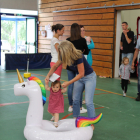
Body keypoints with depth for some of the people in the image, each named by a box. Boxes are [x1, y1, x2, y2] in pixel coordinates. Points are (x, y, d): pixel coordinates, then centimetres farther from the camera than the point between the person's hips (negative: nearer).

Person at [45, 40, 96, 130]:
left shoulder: (78, 56, -33)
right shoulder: (64, 57, -12)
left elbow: (81, 74, -27)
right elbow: (55, 66, 4)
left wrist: (69, 83, -25)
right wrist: (48, 76, -10)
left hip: (89, 77, -7)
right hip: (79, 77, 7)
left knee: (88, 102, -11)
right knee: (75, 100, 9)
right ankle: (75, 119, 23)